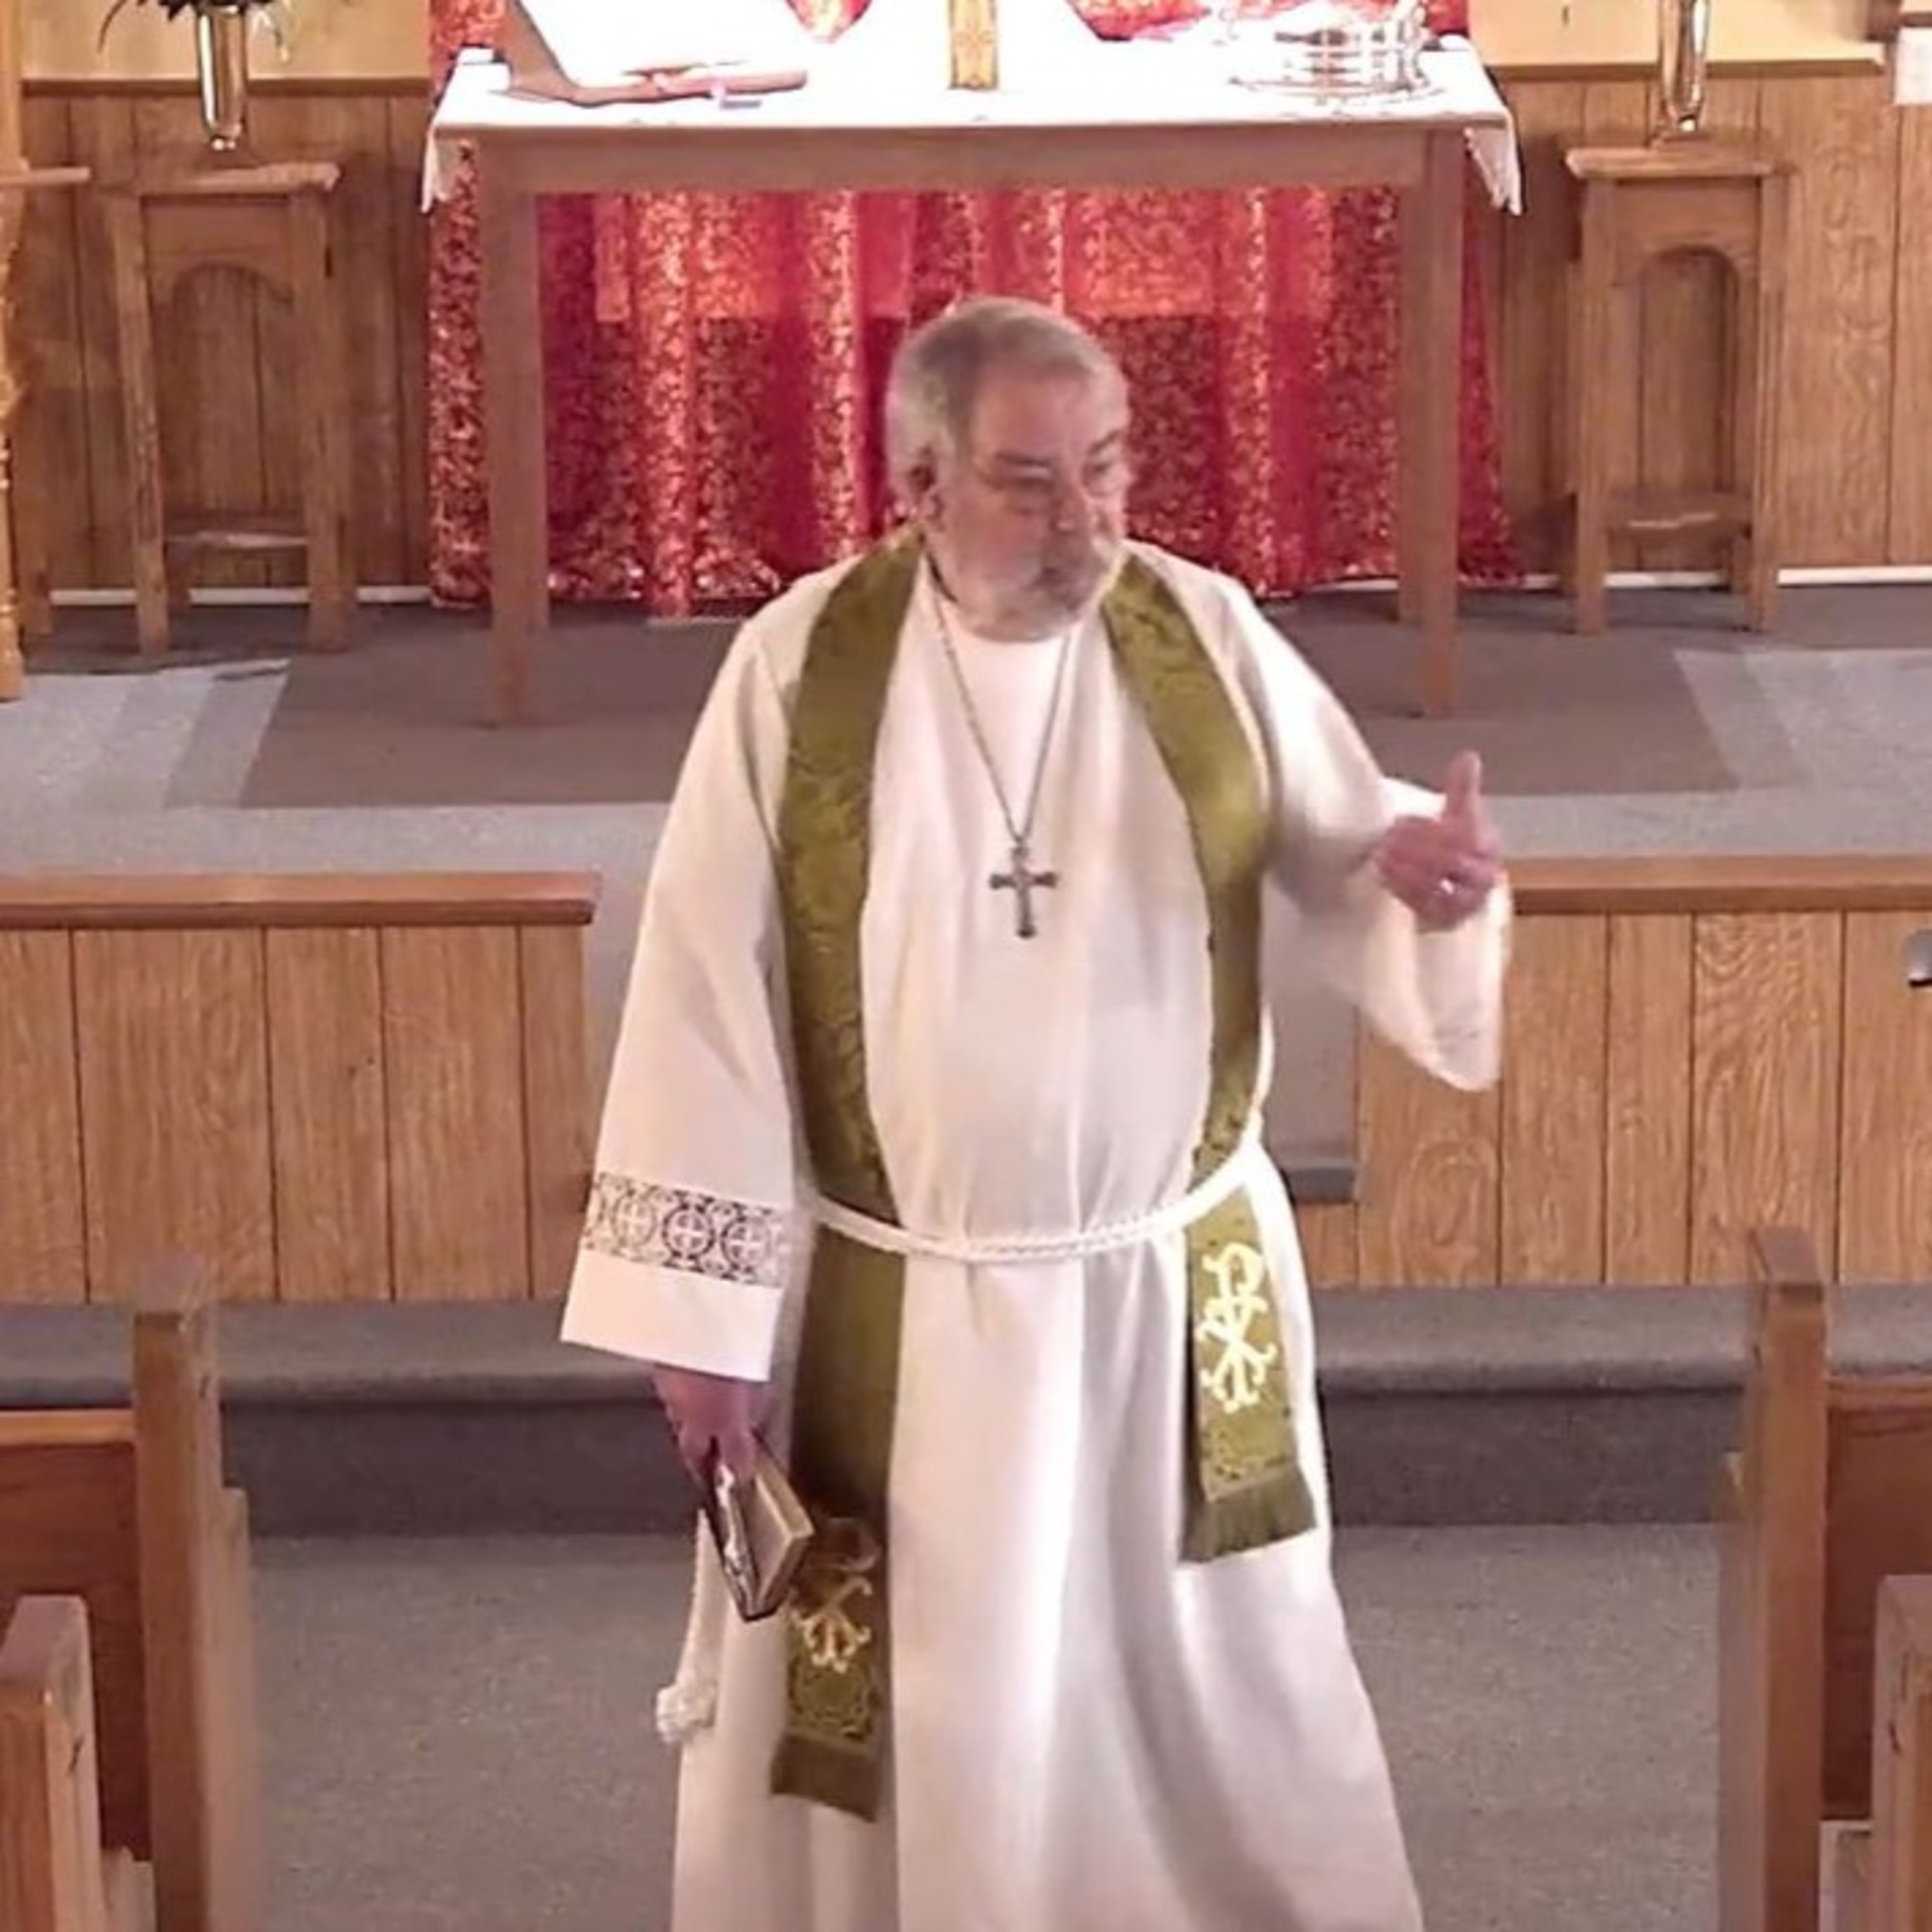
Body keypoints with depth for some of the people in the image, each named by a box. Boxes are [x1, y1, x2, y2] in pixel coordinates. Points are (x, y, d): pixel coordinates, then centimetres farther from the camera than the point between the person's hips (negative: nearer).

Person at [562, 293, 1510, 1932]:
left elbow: (1342, 858, 3)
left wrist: (1429, 875, -23)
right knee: (906, 1716, 11)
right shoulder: (796, 667, -11)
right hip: (890, 1312, -1)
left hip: (1173, 1292, 2)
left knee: (1211, 1690, 15)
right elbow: (709, 990, -8)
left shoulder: (1208, 634, -5)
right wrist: (701, 1309, -8)